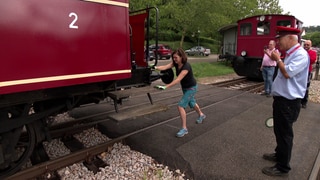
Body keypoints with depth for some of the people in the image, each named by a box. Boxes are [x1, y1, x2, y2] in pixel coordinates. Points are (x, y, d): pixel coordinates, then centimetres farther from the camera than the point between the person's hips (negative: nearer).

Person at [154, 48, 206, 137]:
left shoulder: (186, 66, -32)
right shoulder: (175, 63, -10)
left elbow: (178, 79, -40)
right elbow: (165, 67, -26)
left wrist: (165, 87, -47)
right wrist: (155, 67, -43)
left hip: (191, 88, -9)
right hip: (184, 87, 9)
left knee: (180, 106, -16)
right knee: (191, 103, 27)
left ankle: (184, 128, -4)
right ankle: (201, 115, 55)